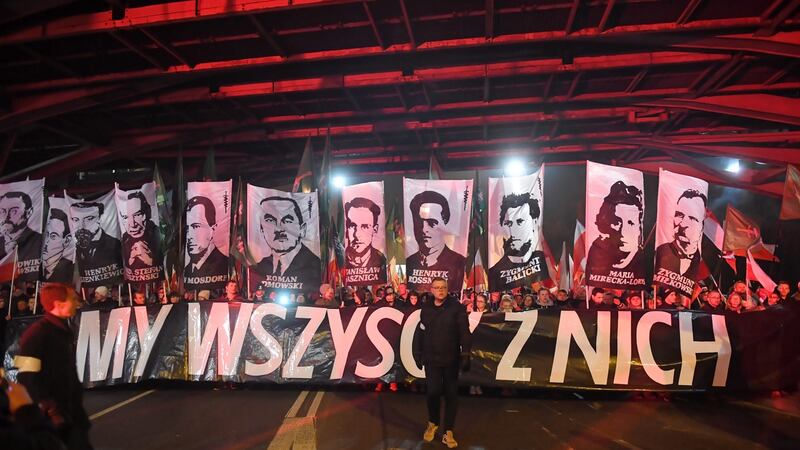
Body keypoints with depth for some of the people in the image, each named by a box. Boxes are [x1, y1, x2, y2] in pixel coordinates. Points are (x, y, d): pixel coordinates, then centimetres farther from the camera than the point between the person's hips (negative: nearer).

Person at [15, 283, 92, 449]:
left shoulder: (65, 331, 9)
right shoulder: (36, 334, -18)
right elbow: (28, 380, -21)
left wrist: (78, 397, 12)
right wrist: (51, 411, -20)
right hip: (50, 417, -8)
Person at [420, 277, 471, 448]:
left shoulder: (456, 307, -7)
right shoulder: (426, 309, 5)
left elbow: (465, 332, -10)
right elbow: (421, 333, 10)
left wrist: (466, 354, -16)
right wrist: (420, 354, 12)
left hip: (451, 359, -2)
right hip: (431, 359, 2)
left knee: (451, 394, 5)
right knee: (433, 392, -2)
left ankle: (448, 431, 19)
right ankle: (432, 423, 26)